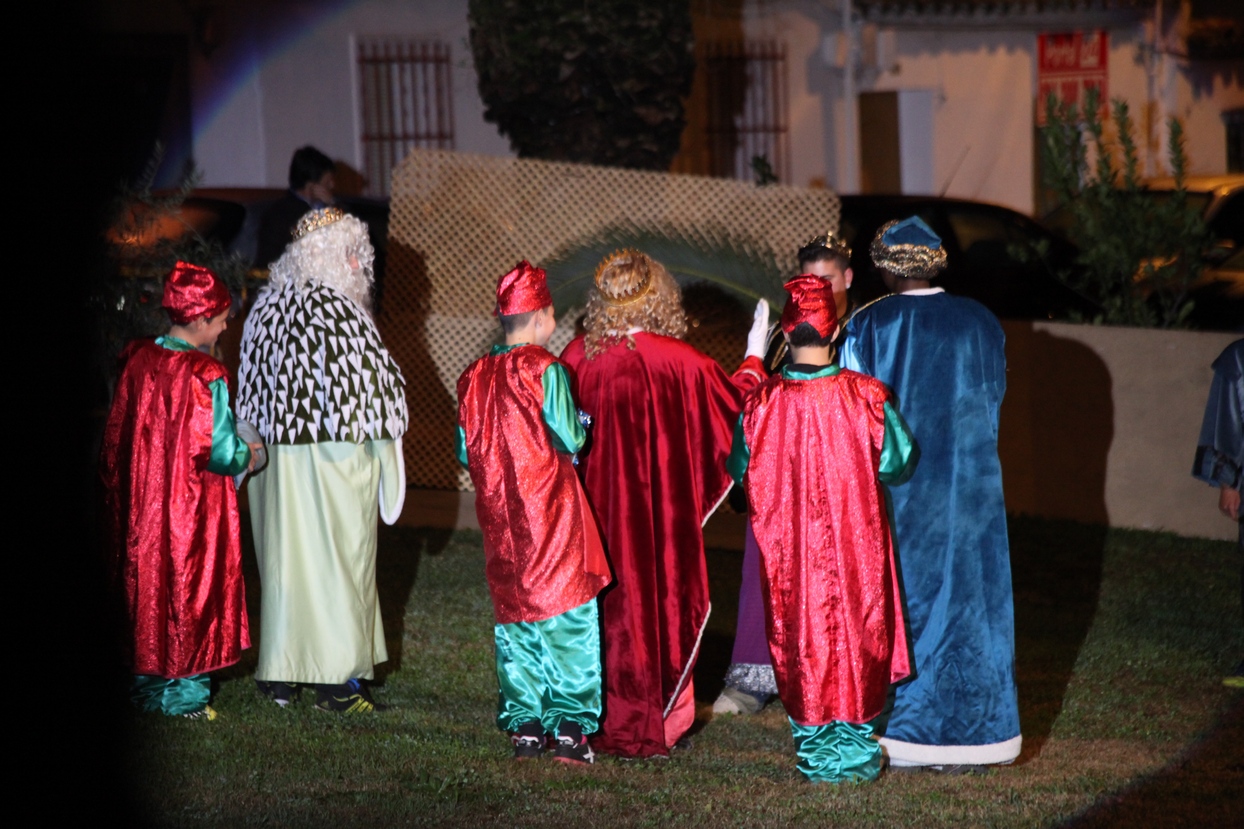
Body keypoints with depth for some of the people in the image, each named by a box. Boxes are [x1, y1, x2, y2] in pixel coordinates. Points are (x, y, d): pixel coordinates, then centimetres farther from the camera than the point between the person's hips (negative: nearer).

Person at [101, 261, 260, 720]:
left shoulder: (137, 360, -3)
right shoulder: (205, 375, -20)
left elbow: (117, 437, 5)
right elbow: (220, 453, -20)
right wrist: (247, 456, 0)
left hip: (140, 501, 6)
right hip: (192, 508, -6)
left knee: (146, 584, 17)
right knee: (191, 589, 6)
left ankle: (147, 682, 26)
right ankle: (183, 693, 12)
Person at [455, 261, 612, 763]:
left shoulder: (473, 377, 4)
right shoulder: (544, 368, -11)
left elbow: (465, 452, 9)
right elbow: (569, 439, -13)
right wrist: (583, 422, 8)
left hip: (499, 515, 5)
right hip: (552, 512, -5)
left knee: (514, 618, 12)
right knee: (568, 615, 2)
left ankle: (523, 727, 13)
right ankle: (569, 727, 0)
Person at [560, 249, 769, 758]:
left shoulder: (579, 358, -6)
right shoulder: (678, 362, -12)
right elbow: (736, 407, 2)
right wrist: (754, 360, 19)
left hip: (598, 506, 3)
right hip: (661, 511, -3)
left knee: (604, 605, 12)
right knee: (658, 597, 7)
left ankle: (599, 721, 17)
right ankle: (650, 728, 12)